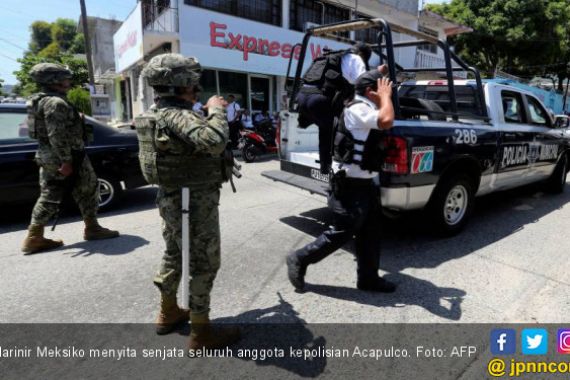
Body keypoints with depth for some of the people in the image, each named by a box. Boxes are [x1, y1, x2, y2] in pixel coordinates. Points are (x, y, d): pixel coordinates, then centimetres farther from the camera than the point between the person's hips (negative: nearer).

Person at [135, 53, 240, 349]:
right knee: (204, 263, 1)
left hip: (173, 199, 10)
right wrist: (216, 110, -22)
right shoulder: (179, 116, -22)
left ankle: (168, 313, 39)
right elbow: (214, 142, -39)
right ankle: (201, 332, 13)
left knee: (175, 255, 21)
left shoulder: (163, 114, 10)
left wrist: (212, 113, 11)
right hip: (195, 202, -10)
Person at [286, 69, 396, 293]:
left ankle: (368, 278, 25)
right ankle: (300, 260, 12)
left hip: (364, 183, 10)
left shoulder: (366, 108, 16)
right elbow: (386, 121, -30)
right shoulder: (357, 108, -17)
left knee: (370, 233, 13)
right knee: (343, 232, -3)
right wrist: (385, 96, -12)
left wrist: (384, 97, 12)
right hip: (351, 185, -10)